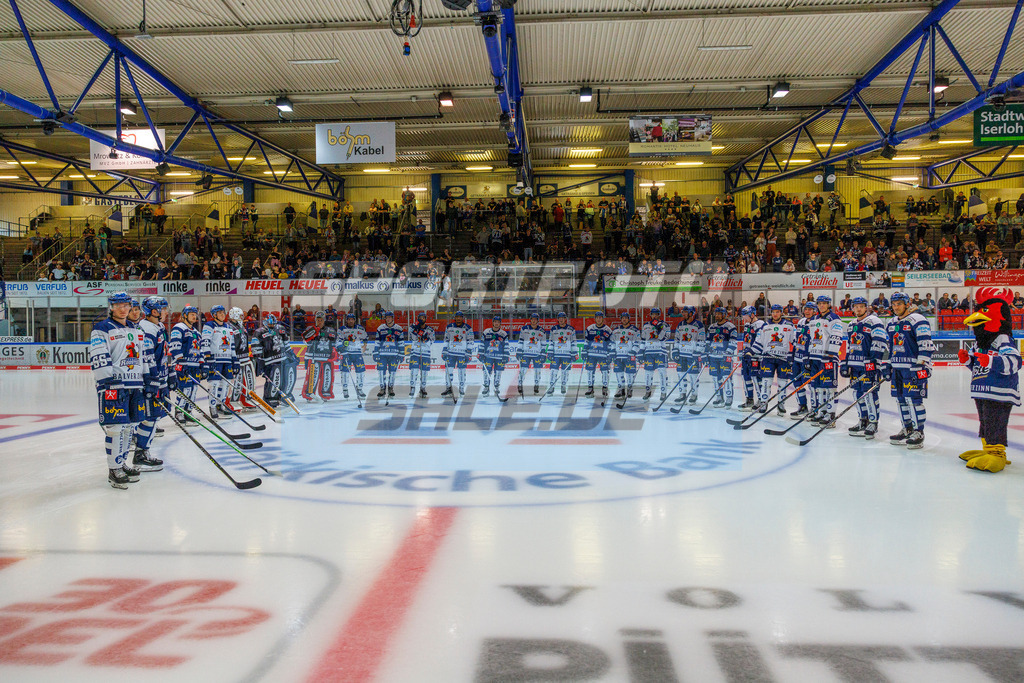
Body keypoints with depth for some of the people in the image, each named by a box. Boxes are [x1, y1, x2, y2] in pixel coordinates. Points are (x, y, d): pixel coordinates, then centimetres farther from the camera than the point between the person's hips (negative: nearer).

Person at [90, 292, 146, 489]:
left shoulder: (135, 330, 18)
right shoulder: (102, 329, -5)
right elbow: (99, 359, -13)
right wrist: (110, 382, -19)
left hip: (135, 384, 7)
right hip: (113, 385, -7)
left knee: (130, 426, 12)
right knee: (115, 427, -6)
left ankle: (122, 462, 25)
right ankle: (114, 469, 2)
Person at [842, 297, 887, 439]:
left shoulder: (874, 322, -7)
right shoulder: (851, 325, 18)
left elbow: (879, 343, -14)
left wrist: (874, 363, -20)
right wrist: (845, 363, 20)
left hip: (869, 364, -8)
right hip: (855, 364, 8)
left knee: (869, 393, -10)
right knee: (858, 393, 10)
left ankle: (873, 423, -2)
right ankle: (863, 421, 19)